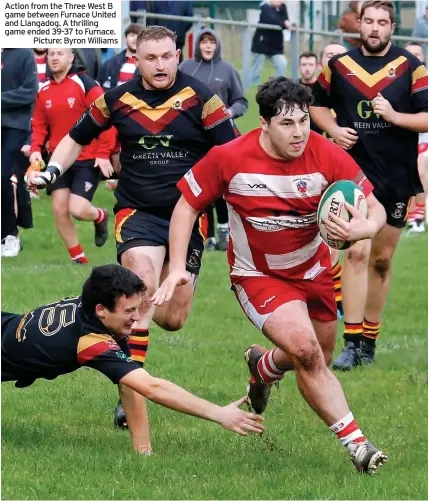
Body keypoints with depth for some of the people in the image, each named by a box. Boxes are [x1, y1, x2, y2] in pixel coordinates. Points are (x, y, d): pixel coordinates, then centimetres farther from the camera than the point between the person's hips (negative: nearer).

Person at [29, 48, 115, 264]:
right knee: (59, 210, -1)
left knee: (77, 210, -14)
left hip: (87, 160, -6)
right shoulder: (43, 91, 7)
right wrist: (36, 149, -5)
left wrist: (103, 153, -18)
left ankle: (100, 217, 23)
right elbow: (39, 125, 14)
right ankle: (79, 258, 15)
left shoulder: (85, 84, -11)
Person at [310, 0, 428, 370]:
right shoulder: (339, 67, 3)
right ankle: (351, 342, -13)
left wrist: (394, 115, -20)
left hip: (397, 179, 1)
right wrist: (334, 130, -2)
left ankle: (369, 340, 22)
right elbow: (317, 105, 17)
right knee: (356, 252, -14)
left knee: (382, 259, 9)